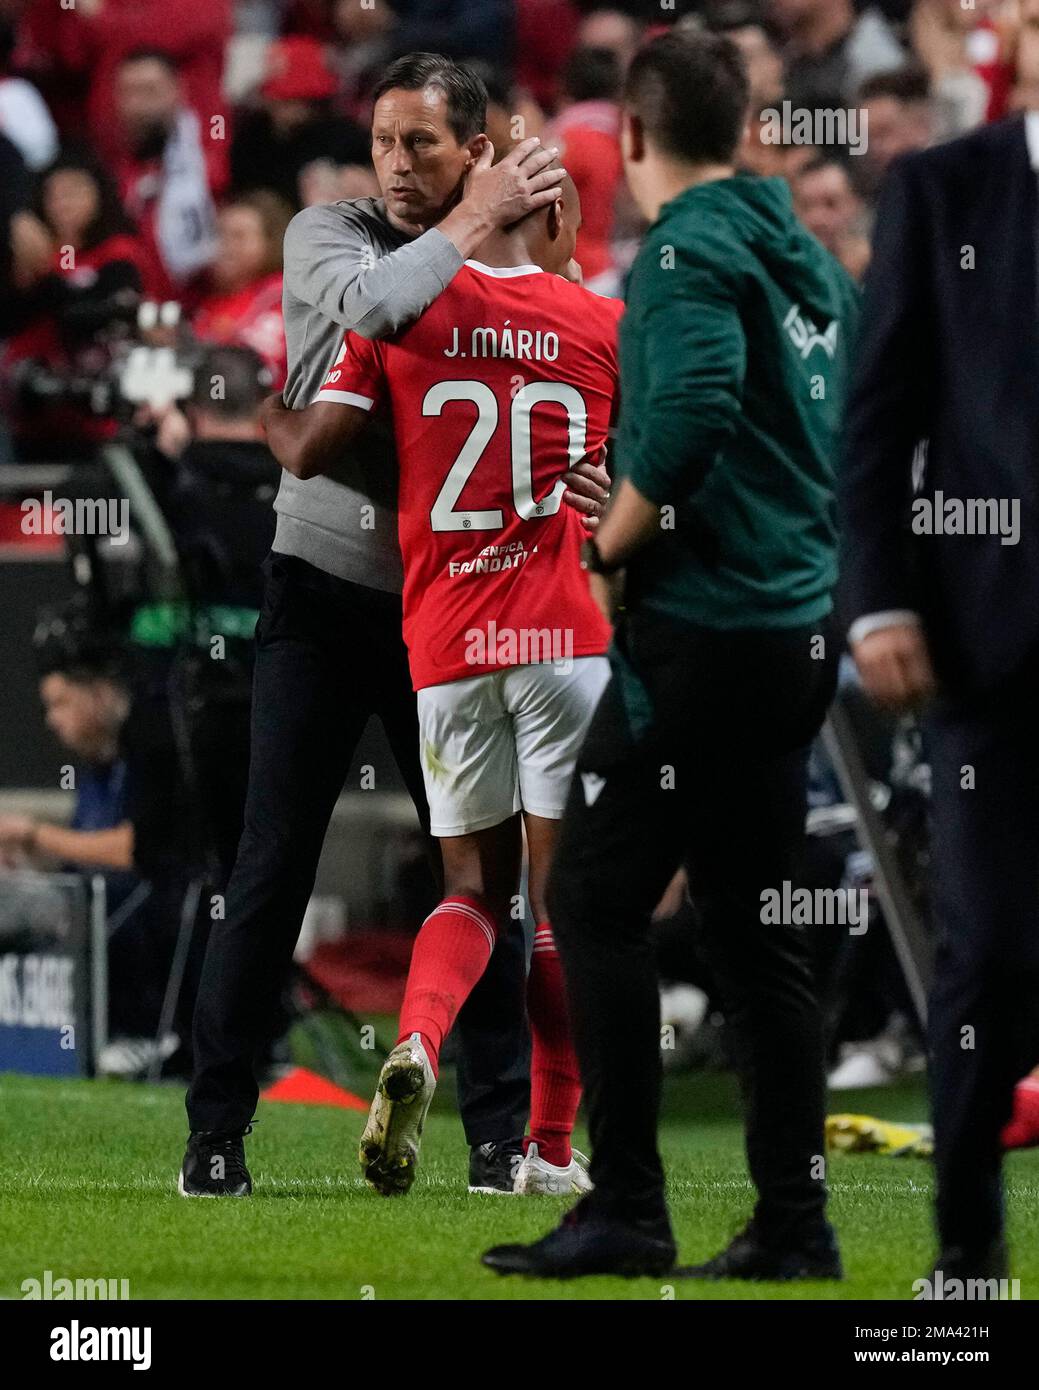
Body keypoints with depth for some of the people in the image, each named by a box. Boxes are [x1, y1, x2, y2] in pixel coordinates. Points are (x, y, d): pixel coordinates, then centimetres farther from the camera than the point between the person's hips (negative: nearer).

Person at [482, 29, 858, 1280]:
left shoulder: (688, 248, -11)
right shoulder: (807, 255, 14)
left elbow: (694, 411, -25)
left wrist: (613, 540, -12)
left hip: (701, 629, -8)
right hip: (801, 630, 8)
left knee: (594, 903, -3)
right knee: (754, 927, 11)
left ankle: (626, 1210, -7)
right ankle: (792, 1224, 10)